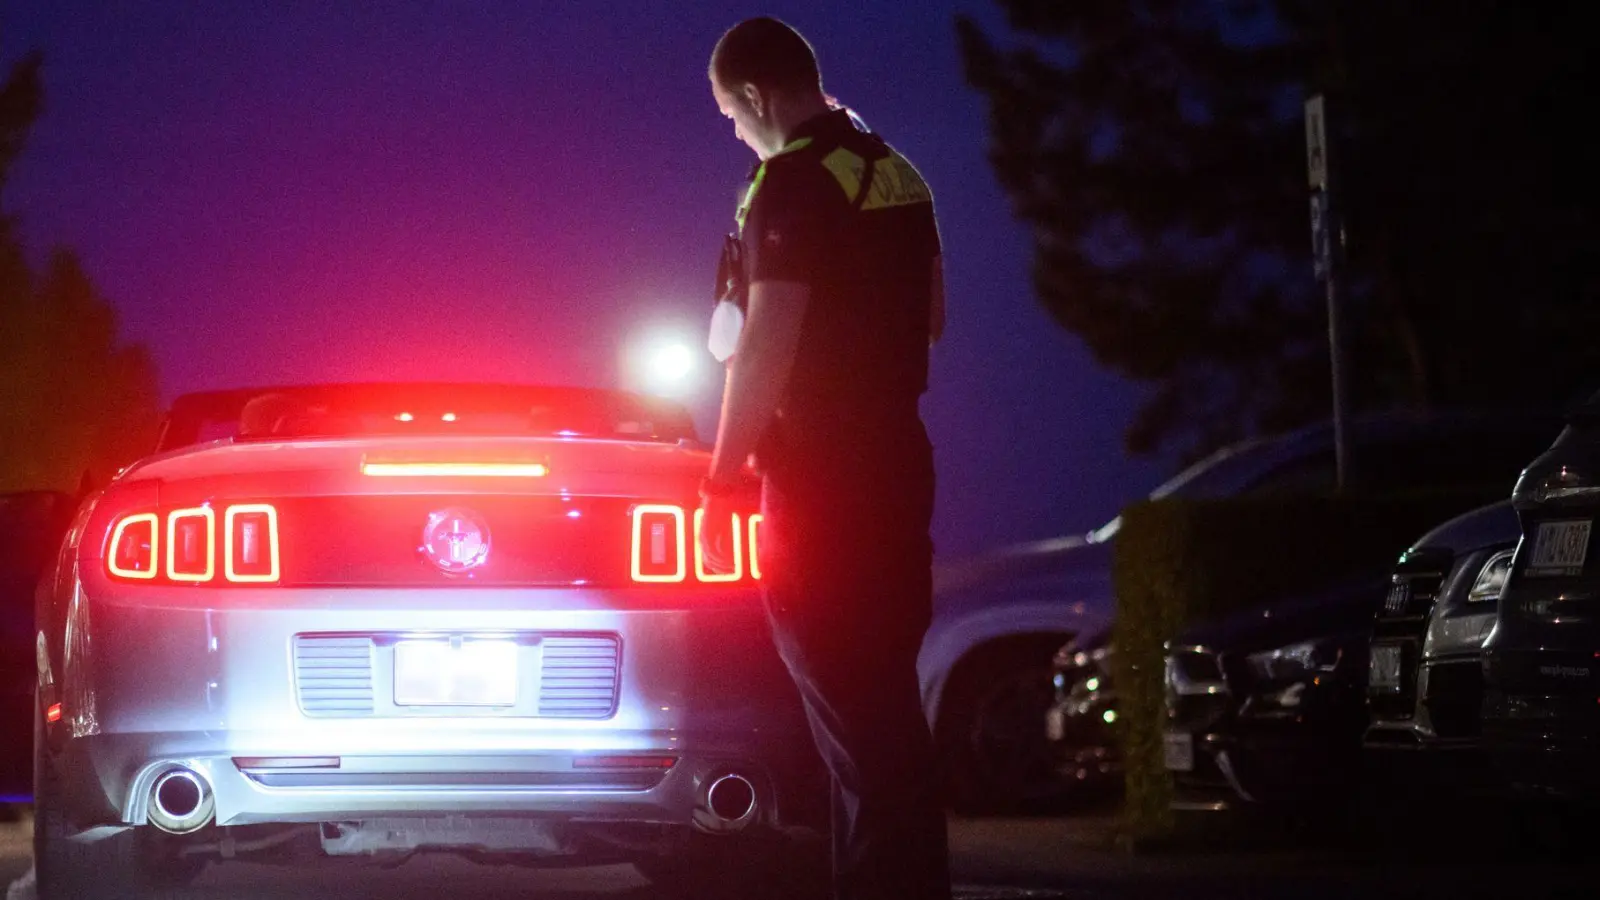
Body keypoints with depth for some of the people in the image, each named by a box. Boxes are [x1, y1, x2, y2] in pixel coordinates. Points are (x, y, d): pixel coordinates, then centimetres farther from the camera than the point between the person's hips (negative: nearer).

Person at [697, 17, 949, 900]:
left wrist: (720, 480, -13)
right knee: (888, 699, 15)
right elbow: (931, 316, 22)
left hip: (819, 474, -9)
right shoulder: (896, 174, 12)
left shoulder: (793, 183, -14)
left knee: (849, 705, -7)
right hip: (899, 457, 9)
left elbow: (767, 346, -19)